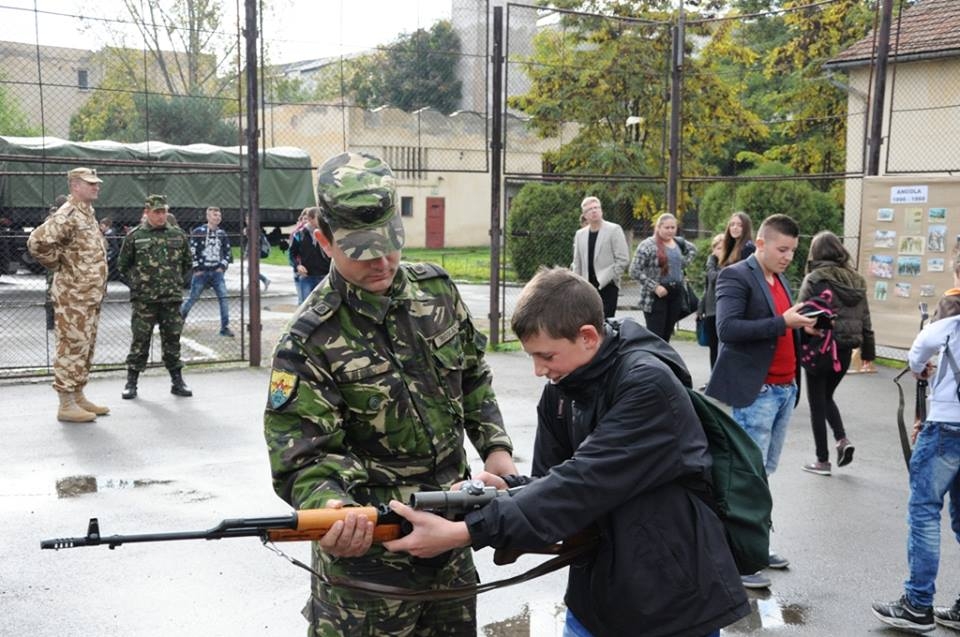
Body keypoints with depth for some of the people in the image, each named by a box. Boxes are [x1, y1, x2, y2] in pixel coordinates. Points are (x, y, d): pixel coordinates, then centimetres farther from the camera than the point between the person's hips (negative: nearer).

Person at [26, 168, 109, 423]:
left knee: (85, 348, 14)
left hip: (91, 295, 9)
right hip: (72, 296, -9)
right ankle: (66, 405, 0)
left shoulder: (89, 215, 15)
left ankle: (78, 397, 24)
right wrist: (59, 265, -13)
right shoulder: (67, 215, -15)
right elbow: (37, 242, -26)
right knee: (72, 347, -5)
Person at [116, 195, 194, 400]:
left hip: (172, 298, 2)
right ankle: (131, 382, 10)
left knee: (172, 340, 8)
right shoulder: (135, 237, 0)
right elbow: (122, 264, 9)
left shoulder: (179, 236, 7)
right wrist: (136, 283, 4)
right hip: (143, 299, -2)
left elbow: (187, 263, 19)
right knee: (140, 341, 1)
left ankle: (177, 381, 16)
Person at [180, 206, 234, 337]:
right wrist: (196, 269, -10)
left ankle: (225, 327, -3)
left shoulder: (222, 234, 9)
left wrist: (223, 266, 4)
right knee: (192, 298, 3)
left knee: (223, 297, -7)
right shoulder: (198, 232, -5)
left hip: (217, 272, 4)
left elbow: (227, 252, 17)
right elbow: (192, 251, -8)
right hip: (201, 272, -4)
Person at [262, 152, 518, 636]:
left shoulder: (436, 289, 0)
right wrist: (328, 505, -39)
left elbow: (473, 374, 14)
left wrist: (495, 445, 5)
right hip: (366, 543, -6)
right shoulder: (310, 341, -18)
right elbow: (303, 454, -20)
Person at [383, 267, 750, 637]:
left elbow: (583, 485, -29)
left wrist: (462, 533, -31)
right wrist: (508, 491, -20)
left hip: (675, 601, -6)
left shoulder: (648, 386, -23)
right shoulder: (560, 391, 0)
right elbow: (555, 480, 3)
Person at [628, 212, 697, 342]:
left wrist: (682, 264, 14)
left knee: (667, 335, 9)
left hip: (676, 294, 6)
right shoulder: (648, 245, -10)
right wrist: (655, 287, -17)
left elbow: (693, 249, 31)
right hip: (656, 296, -6)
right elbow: (634, 271, -13)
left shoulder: (679, 243, 10)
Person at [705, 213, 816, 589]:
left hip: (785, 389, 8)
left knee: (763, 473, 15)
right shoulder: (736, 276, -10)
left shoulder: (780, 279, 15)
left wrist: (798, 327, -1)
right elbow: (727, 329, -22)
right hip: (754, 392, -8)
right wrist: (782, 323, -24)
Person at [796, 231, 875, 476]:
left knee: (817, 402, 6)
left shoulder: (815, 279, -10)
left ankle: (823, 461, 10)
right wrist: (868, 349, 16)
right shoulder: (856, 279, 8)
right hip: (845, 349, 6)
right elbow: (865, 318, 10)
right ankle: (842, 439, 5)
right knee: (827, 396, 24)